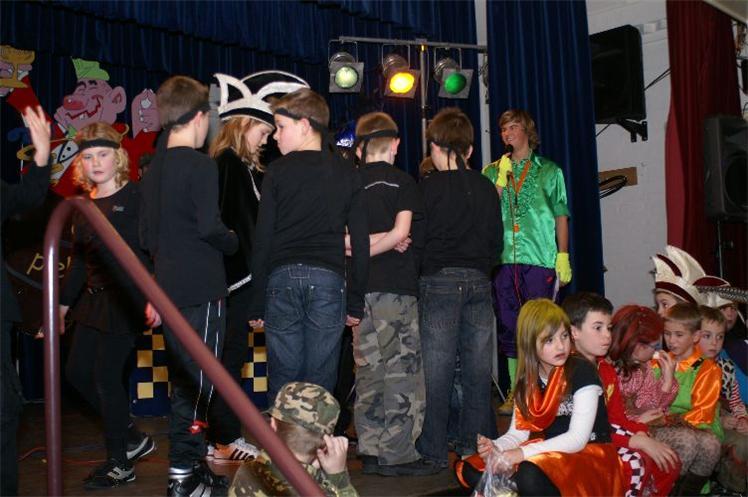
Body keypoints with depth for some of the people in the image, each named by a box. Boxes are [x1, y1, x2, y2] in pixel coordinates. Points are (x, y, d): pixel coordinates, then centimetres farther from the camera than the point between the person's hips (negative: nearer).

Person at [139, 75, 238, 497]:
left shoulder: (155, 167, 11)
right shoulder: (201, 165, -12)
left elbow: (147, 235, 15)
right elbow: (210, 226, -19)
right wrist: (234, 242, 1)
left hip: (170, 287, 8)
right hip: (202, 288, -8)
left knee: (183, 378, 16)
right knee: (199, 381, -1)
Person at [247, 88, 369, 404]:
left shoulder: (278, 171, 2)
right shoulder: (348, 175, 7)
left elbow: (263, 240, -1)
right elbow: (360, 242, 4)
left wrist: (257, 304, 4)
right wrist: (356, 302, 9)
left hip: (282, 278, -1)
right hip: (328, 280, 1)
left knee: (283, 383, 6)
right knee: (320, 383, 6)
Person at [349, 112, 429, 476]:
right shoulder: (403, 182, 0)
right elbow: (401, 232, -11)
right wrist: (365, 251, -5)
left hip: (361, 289, 4)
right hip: (397, 286, -4)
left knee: (369, 370, 10)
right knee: (403, 370, 2)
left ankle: (371, 452, 15)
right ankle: (397, 455, 4)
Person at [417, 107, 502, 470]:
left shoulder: (427, 188, -7)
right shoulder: (487, 188, 7)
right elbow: (496, 240, 11)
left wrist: (419, 274, 10)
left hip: (439, 281, -4)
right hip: (478, 283, 4)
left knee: (437, 369, 1)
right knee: (477, 369, 10)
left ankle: (434, 452, 7)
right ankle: (476, 446, 19)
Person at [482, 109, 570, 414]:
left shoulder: (548, 171, 11)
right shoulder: (491, 172, 15)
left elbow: (561, 216, 9)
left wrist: (563, 257, 0)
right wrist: (501, 178, -5)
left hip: (540, 259, -2)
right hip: (503, 259, 2)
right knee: (508, 326, 5)